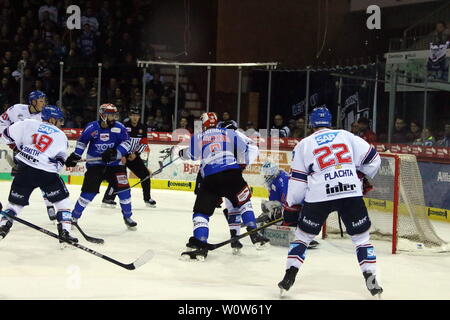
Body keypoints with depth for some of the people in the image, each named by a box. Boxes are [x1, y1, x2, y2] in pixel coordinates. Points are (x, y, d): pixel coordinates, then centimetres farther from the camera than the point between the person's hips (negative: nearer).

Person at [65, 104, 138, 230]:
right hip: (95, 164, -2)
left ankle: (127, 217, 10)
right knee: (89, 191, -9)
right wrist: (75, 155, -1)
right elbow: (82, 141, 7)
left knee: (123, 188, -8)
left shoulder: (119, 127, -6)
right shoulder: (91, 127, -7)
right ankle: (74, 217, 7)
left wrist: (115, 152, -23)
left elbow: (126, 143, -8)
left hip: (114, 163, 2)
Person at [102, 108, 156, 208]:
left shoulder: (142, 128, 3)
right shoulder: (124, 126, -15)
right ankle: (108, 198, -13)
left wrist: (136, 154, -9)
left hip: (133, 155, 6)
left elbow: (144, 143, 4)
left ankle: (147, 199, 18)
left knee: (145, 175, 4)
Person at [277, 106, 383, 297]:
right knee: (361, 236, 12)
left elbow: (298, 178, 10)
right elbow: (372, 158, 11)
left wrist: (292, 204, 18)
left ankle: (289, 277, 8)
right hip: (351, 193, 0)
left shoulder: (304, 145, 12)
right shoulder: (346, 136, 15)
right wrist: (363, 179, 27)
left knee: (303, 235, 15)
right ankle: (371, 280, 3)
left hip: (319, 196, 0)